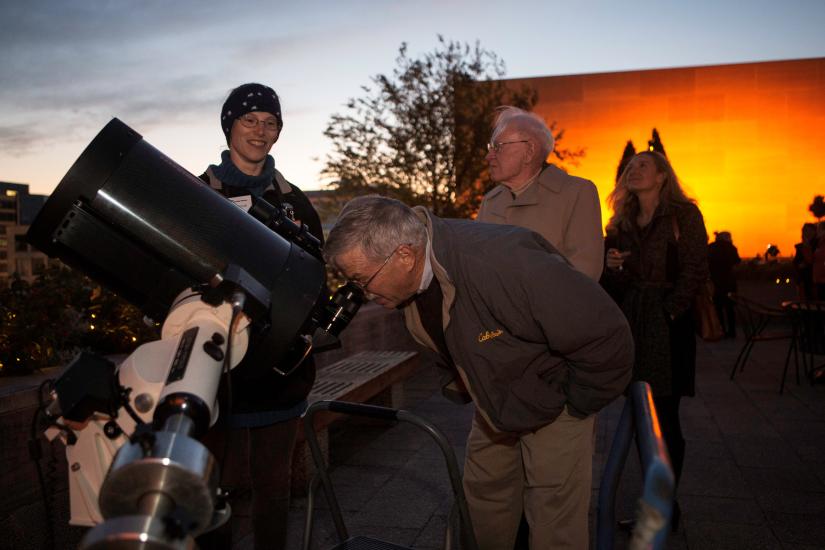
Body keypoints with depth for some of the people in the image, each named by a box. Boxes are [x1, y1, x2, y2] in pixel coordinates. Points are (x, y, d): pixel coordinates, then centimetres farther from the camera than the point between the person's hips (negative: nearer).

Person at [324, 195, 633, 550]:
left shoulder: (506, 263, -40)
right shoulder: (411, 280, -13)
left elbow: (606, 338, -32)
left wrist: (576, 404, -18)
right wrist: (458, 382, 10)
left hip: (552, 398, -6)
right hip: (496, 400, 7)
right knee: (483, 490, 17)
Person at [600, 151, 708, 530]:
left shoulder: (683, 215, -1)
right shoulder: (623, 222, 15)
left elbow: (695, 271, -7)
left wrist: (669, 312, -14)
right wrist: (613, 266, -6)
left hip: (667, 324, -5)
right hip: (631, 324, 6)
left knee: (663, 417, -2)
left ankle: (668, 506, 11)